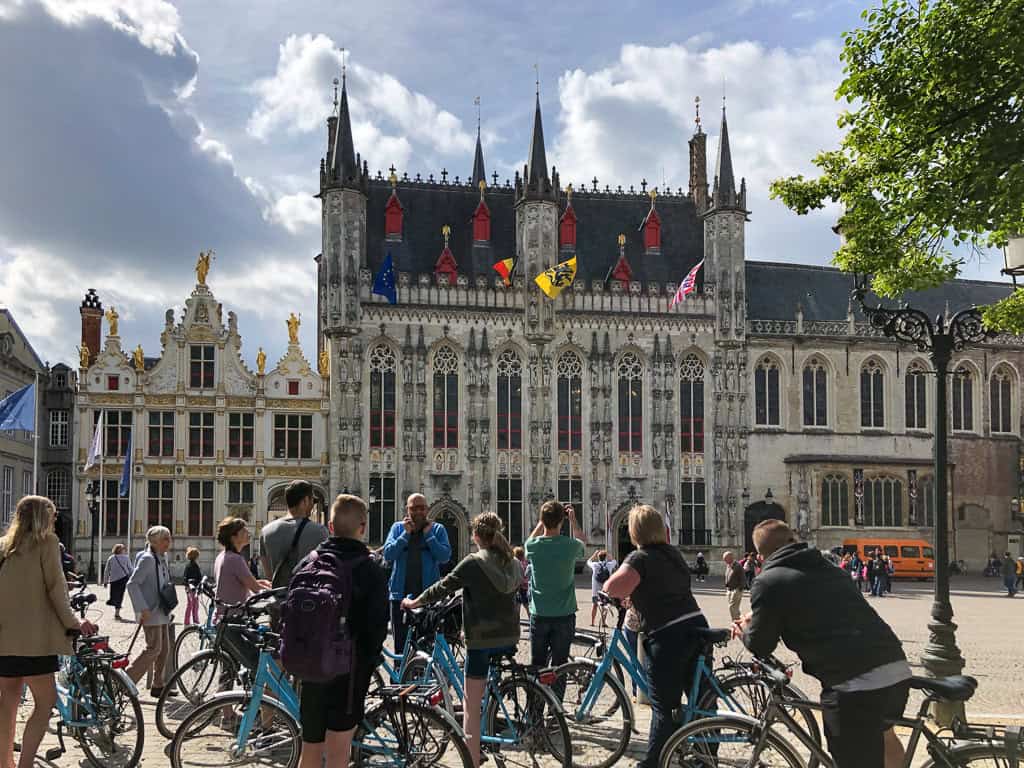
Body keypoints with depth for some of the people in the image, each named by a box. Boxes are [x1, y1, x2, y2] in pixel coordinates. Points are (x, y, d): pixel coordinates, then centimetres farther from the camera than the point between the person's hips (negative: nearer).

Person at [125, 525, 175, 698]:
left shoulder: (161, 560, 14)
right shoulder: (147, 559, -14)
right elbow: (132, 584, -19)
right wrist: (143, 609, -23)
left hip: (161, 612, 9)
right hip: (151, 613, -9)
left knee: (164, 648, 10)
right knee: (154, 648, -11)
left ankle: (158, 686, 17)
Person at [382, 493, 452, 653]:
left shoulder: (437, 529, 6)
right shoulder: (398, 528, 9)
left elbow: (445, 556, -7)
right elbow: (388, 554, -4)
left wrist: (428, 534, -8)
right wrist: (406, 533, -9)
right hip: (401, 594, 1)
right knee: (401, 643, 4)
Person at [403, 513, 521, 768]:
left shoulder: (473, 563, -11)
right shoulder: (514, 563, 6)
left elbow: (442, 588, -7)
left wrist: (413, 603, 7)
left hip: (481, 640, -6)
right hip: (509, 637, 6)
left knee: (472, 705, -1)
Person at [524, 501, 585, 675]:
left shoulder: (532, 545, -8)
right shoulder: (571, 545, -10)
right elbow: (581, 544, 16)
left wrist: (544, 519, 18)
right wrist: (573, 520, 22)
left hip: (539, 615, 1)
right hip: (564, 615, -1)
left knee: (536, 666, 10)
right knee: (559, 665, 5)